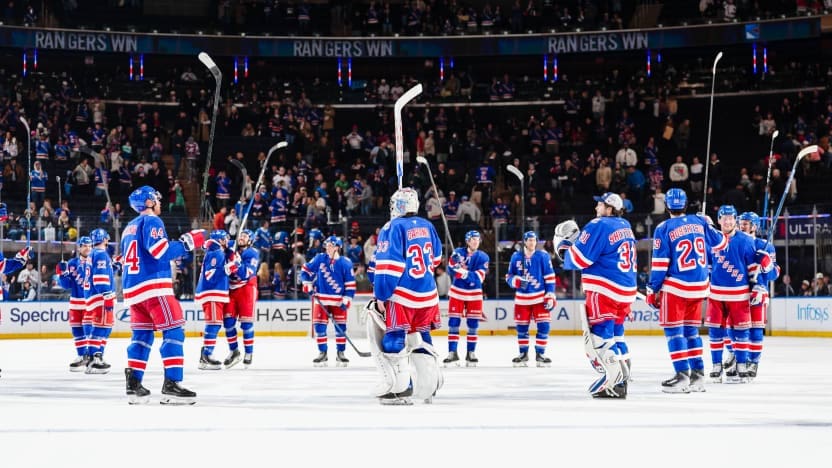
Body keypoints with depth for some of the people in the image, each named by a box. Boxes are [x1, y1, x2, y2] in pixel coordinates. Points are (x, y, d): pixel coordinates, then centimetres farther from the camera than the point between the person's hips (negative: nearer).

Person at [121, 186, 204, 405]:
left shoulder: (129, 228, 22)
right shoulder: (151, 221, -5)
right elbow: (160, 250, -20)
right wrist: (188, 242, -14)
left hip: (132, 288, 9)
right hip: (153, 286, -9)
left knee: (142, 335, 13)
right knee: (173, 331, -9)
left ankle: (133, 384, 7)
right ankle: (171, 385, -17)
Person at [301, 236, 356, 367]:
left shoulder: (345, 263, -7)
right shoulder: (320, 259, -1)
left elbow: (350, 284, -5)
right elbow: (306, 269, 11)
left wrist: (346, 300, -10)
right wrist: (307, 284, 1)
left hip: (338, 300, -2)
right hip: (321, 299, 2)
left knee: (340, 327, 0)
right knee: (319, 326, 0)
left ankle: (340, 353, 11)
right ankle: (322, 353, 9)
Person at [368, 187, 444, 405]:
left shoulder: (393, 228, -11)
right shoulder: (427, 226, 9)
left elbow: (387, 265, -17)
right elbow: (435, 259, 21)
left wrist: (381, 297, -13)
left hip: (402, 297, -7)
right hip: (428, 295, 7)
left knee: (394, 338, -3)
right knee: (420, 337, 18)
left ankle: (400, 389, -9)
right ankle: (429, 385, 19)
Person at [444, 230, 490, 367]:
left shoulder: (483, 257, -5)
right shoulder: (458, 252, -4)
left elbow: (479, 278, -16)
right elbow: (451, 268, -13)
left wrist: (464, 272, -30)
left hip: (474, 294, 1)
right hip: (457, 292, -1)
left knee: (473, 325, 3)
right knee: (453, 323, -3)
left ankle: (471, 353, 14)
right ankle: (452, 353, 0)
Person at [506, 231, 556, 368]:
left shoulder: (543, 256, -4)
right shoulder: (516, 257, 2)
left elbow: (549, 277, -3)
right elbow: (509, 276, 7)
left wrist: (550, 296, -8)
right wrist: (517, 281, -15)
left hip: (540, 297, -2)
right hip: (522, 298, 2)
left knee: (543, 326, -7)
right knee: (521, 327, 7)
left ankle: (540, 354, 4)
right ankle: (523, 354, 21)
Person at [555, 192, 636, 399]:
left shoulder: (599, 226, -12)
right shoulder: (625, 227, 14)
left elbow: (578, 259, -12)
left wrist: (563, 246, 7)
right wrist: (576, 238, 20)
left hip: (604, 291, -9)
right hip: (625, 291, 9)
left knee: (599, 335, -6)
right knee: (614, 334, 16)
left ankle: (614, 378, -13)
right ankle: (620, 382, 17)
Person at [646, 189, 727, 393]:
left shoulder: (664, 229, -9)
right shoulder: (700, 222, 4)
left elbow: (659, 263, -10)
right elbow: (719, 242, 18)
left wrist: (653, 290, -3)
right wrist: (709, 226, 39)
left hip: (675, 287, -5)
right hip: (699, 286, 5)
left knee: (673, 330, 0)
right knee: (691, 330, 15)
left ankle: (682, 375, -9)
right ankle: (698, 375, 13)